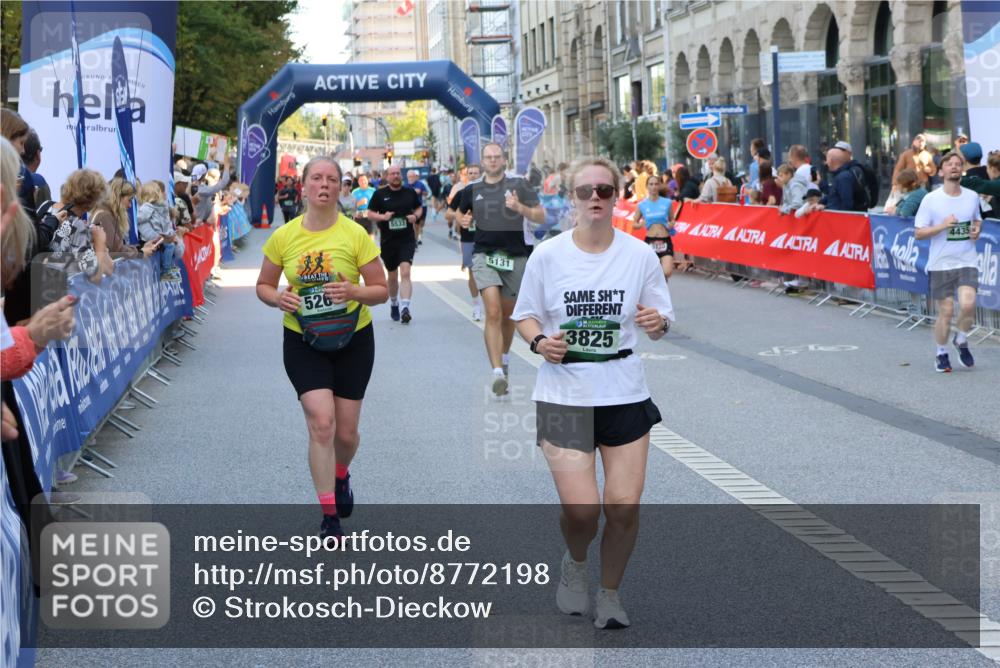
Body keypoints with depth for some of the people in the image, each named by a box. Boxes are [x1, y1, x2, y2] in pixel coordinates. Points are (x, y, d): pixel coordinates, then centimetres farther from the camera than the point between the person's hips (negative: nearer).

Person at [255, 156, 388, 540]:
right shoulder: (283, 237, -4)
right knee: (321, 422, -15)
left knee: (346, 431, 7)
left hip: (352, 340, 0)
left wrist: (355, 291, -25)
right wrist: (278, 298, -15)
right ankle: (329, 516, -6)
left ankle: (341, 475, 43)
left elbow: (381, 291, -5)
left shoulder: (356, 235, -8)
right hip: (303, 342, 0)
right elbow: (263, 286, 7)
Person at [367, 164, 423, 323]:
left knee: (405, 272, -18)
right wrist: (382, 217, -16)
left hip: (407, 239, -1)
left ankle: (405, 307, -25)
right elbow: (370, 214, 3)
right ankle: (394, 304, 37)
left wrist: (415, 216, -5)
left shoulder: (410, 193, 4)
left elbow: (419, 208, 17)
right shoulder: (380, 194, 0)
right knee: (392, 276, 14)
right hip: (388, 240, 1)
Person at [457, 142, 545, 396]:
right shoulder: (472, 189, 6)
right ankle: (497, 372, -25)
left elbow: (541, 216, -3)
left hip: (516, 256, 0)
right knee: (493, 312, -18)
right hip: (484, 254, 0)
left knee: (508, 314, 14)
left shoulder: (518, 184, -1)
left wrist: (520, 208, -20)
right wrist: (463, 221, 3)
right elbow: (462, 213, 25)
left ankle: (504, 360, 38)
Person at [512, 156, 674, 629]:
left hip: (625, 393, 1)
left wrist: (658, 323, -17)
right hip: (564, 393, -1)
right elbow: (524, 316, 7)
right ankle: (575, 564, 27)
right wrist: (539, 341, -13)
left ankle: (610, 594, 23)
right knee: (580, 509, -10)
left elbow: (659, 325, 6)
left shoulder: (639, 254, -1)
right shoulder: (547, 255, -3)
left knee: (624, 506, -3)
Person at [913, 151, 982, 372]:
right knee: (946, 312, -1)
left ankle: (961, 341, 11)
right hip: (940, 264, -2)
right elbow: (918, 233, -4)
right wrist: (942, 226, -18)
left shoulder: (972, 197, 6)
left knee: (968, 304, -18)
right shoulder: (931, 199, -4)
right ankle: (942, 354, 21)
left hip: (967, 262, 2)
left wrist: (976, 230, 1)